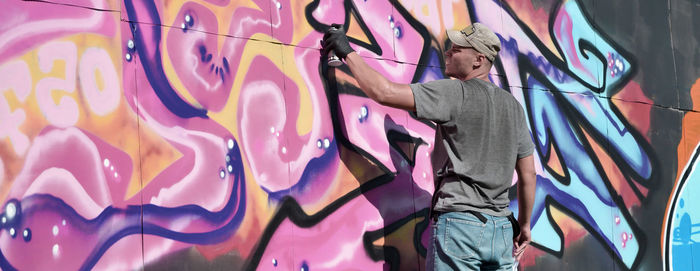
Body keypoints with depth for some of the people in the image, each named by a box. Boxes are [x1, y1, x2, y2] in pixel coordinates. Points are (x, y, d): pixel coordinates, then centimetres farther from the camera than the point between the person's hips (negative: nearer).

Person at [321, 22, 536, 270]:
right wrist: (524, 225, 24)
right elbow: (528, 174, 14)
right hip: (502, 228, 7)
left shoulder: (456, 93, -8)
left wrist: (347, 52, 0)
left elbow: (383, 92, -12)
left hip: (459, 223, -7)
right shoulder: (513, 106, 12)